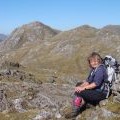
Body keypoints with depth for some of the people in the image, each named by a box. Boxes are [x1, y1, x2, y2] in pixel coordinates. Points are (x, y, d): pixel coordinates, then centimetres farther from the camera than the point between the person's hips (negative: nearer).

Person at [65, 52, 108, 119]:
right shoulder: (93, 69, 9)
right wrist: (80, 86, -11)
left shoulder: (100, 69, -20)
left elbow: (95, 84, -27)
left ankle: (75, 112, -3)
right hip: (95, 90, 10)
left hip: (101, 93, -10)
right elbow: (88, 81, 6)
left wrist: (83, 88, -24)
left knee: (79, 92, -21)